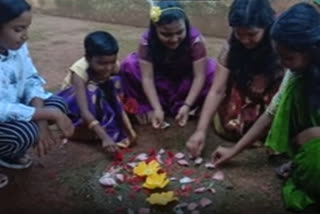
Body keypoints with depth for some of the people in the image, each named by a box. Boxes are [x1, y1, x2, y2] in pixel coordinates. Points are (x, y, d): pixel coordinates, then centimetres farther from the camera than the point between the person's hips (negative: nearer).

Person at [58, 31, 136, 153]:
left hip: (99, 101, 5)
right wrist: (105, 137, -55)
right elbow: (84, 111, -44)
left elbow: (116, 99, -21)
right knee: (92, 92, -37)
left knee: (116, 83, -25)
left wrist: (128, 128, -32)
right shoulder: (80, 71, -34)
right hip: (70, 104, -5)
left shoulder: (113, 67, -22)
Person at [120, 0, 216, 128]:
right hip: (160, 82, 0)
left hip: (186, 82, 0)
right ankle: (146, 106, -14)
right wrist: (157, 108, -40)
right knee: (129, 65, -26)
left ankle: (179, 106, -17)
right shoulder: (147, 41, -28)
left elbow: (199, 76, -30)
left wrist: (187, 106, -39)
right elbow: (147, 78, -30)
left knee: (212, 69, -28)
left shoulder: (195, 39, -30)